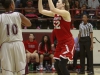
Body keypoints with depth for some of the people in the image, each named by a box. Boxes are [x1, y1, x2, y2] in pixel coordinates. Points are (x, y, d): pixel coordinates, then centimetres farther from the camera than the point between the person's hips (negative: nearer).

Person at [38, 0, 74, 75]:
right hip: (60, 43, 8)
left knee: (62, 64, -14)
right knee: (57, 65, 7)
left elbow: (52, 9, -30)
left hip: (68, 43, -8)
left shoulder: (66, 13, -14)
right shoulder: (55, 14, 8)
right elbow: (41, 11, 5)